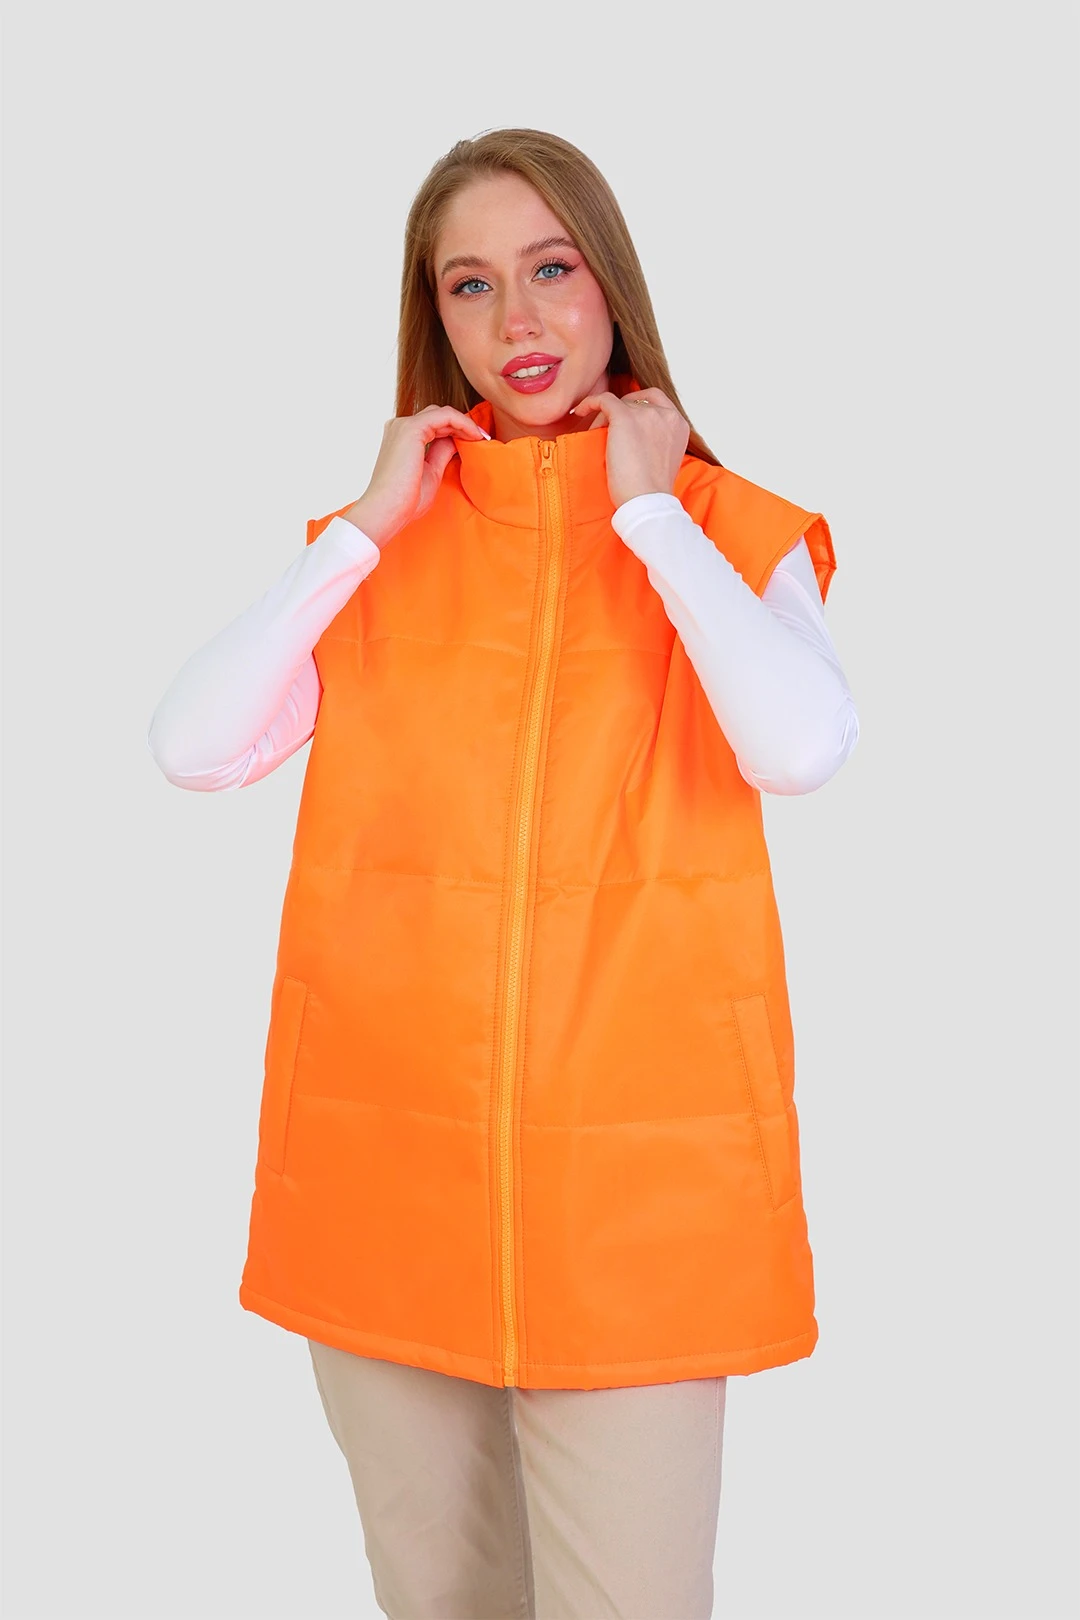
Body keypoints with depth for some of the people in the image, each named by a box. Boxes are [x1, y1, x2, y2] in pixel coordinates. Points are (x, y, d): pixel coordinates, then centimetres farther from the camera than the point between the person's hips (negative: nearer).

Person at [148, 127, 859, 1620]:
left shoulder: (731, 531, 2)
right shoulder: (378, 545, 9)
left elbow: (803, 748, -19)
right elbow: (191, 749, -5)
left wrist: (647, 512, -10)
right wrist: (372, 527, -5)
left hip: (634, 1176, -2)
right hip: (382, 1163, 3)